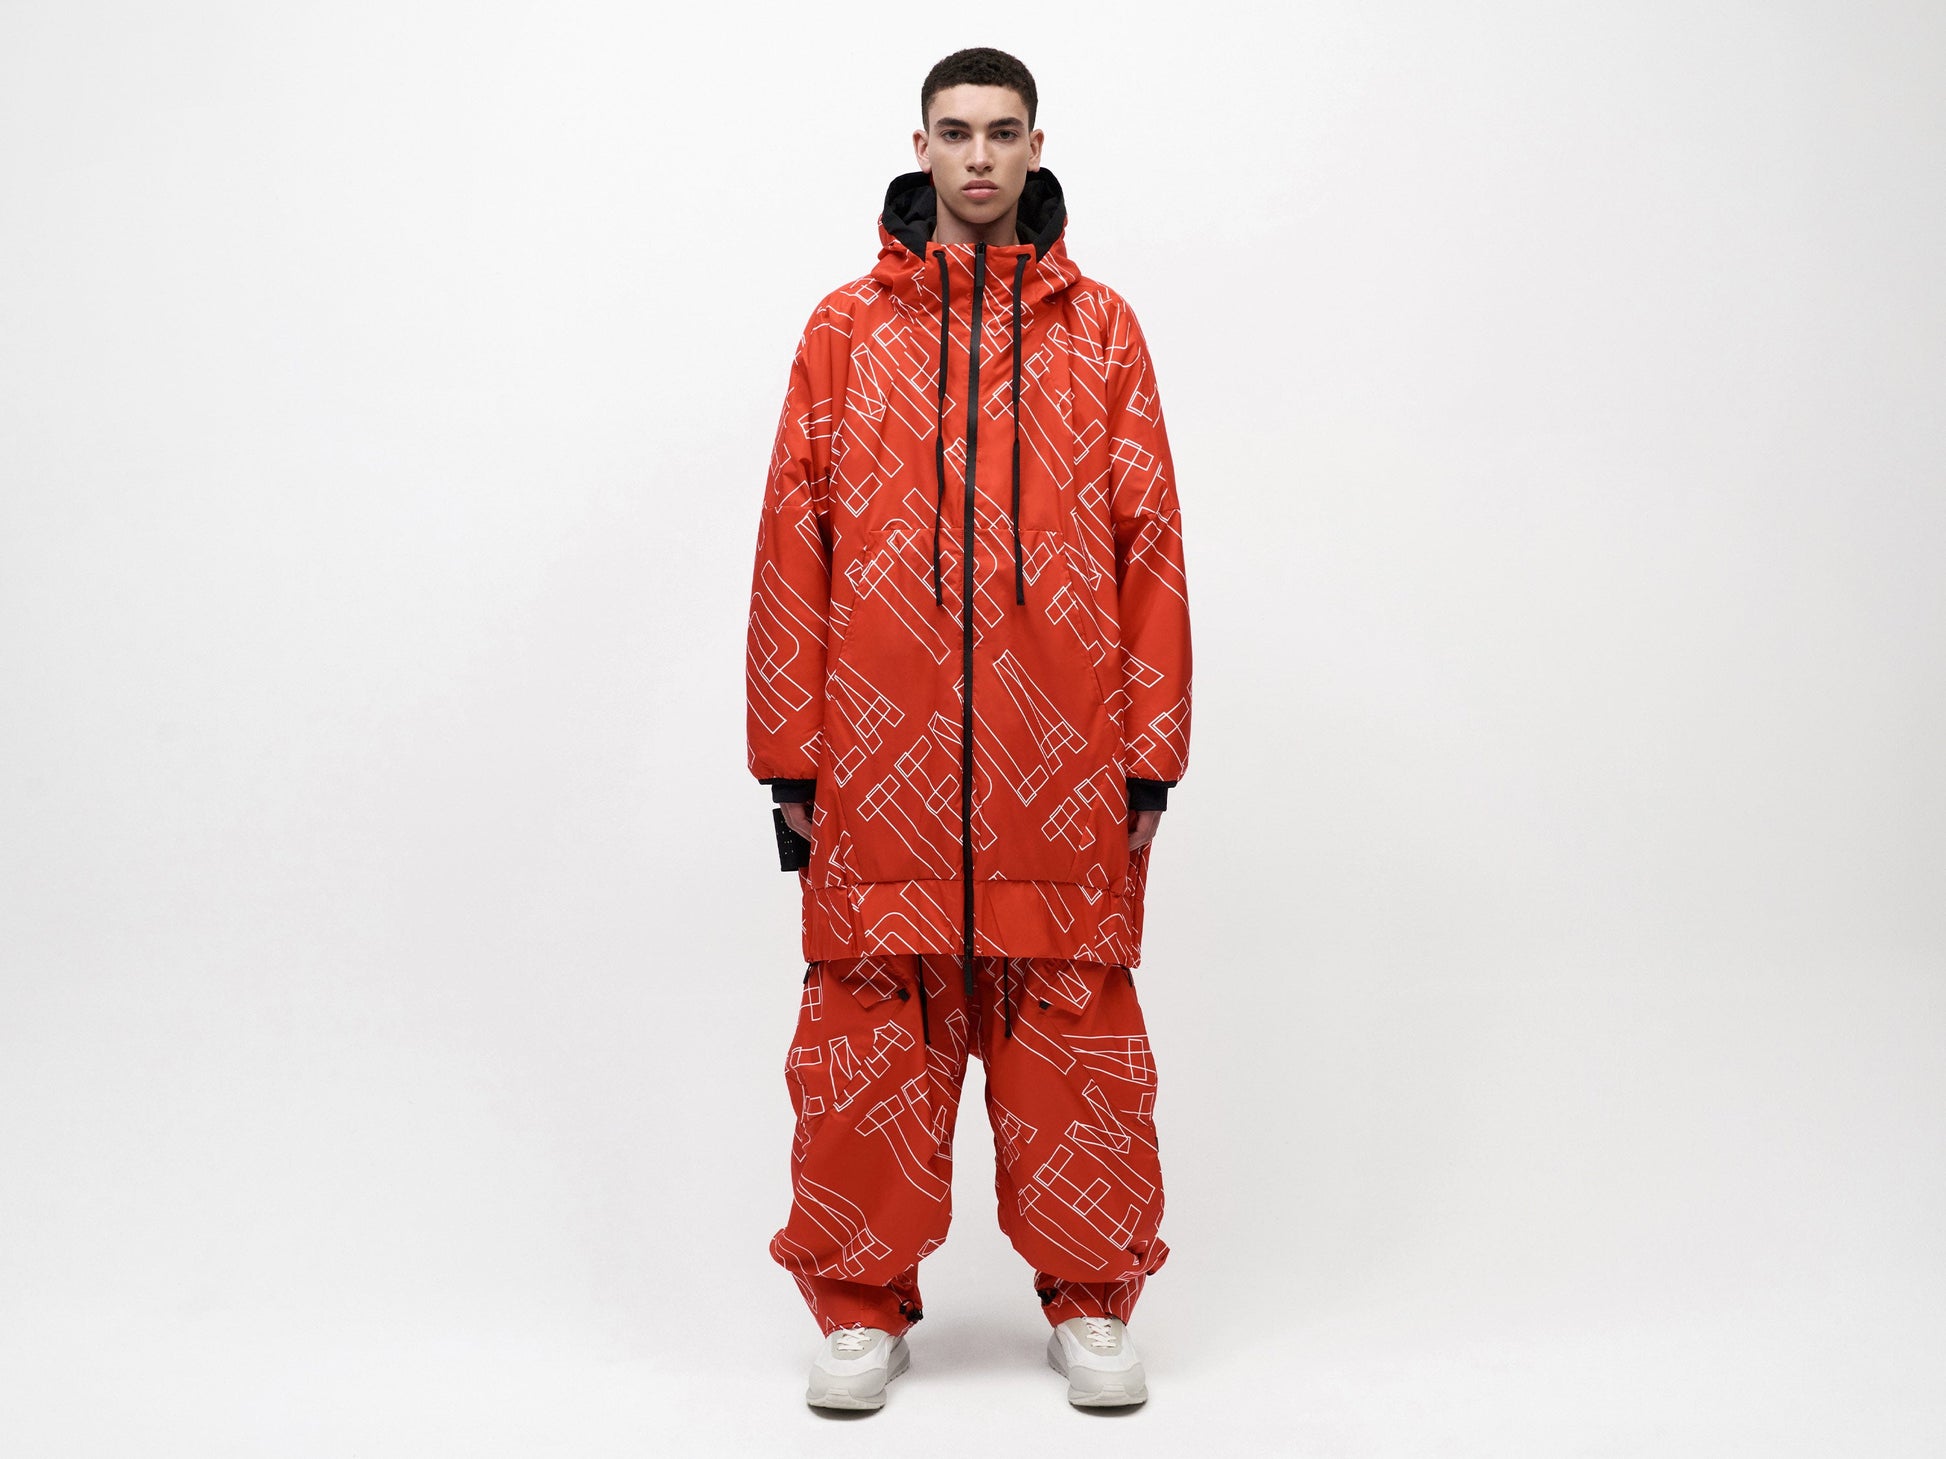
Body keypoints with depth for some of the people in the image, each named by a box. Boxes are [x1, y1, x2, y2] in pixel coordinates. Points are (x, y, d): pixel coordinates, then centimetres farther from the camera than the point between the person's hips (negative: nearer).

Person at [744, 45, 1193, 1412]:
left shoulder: (1101, 328, 8)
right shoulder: (847, 327, 8)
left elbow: (1151, 547, 6)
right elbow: (792, 548, 6)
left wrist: (1152, 753, 1)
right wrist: (790, 756, 1)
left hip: (1061, 765, 0)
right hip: (880, 760, 0)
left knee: (1073, 1025, 6)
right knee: (872, 1027, 5)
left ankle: (1091, 1302, 23)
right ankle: (864, 1304, 22)